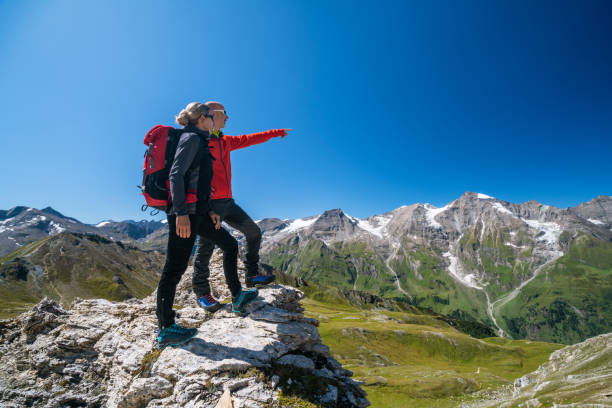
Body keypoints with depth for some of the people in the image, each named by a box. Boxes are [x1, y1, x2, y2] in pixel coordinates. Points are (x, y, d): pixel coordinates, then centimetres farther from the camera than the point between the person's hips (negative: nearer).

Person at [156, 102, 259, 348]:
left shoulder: (200, 142, 21)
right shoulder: (192, 138, -7)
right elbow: (176, 175, -19)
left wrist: (209, 210, 18)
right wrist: (181, 213, -26)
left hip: (197, 210, 10)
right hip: (186, 211, -10)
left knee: (229, 245, 15)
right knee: (175, 267, -5)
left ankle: (237, 297, 27)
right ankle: (165, 330, 5)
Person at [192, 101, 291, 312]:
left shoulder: (224, 141, 18)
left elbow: (249, 139, 27)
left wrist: (276, 133, 32)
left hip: (227, 203, 9)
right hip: (210, 203, -8)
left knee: (254, 232, 10)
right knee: (206, 247, -5)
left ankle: (251, 275, 21)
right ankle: (201, 293, 10)